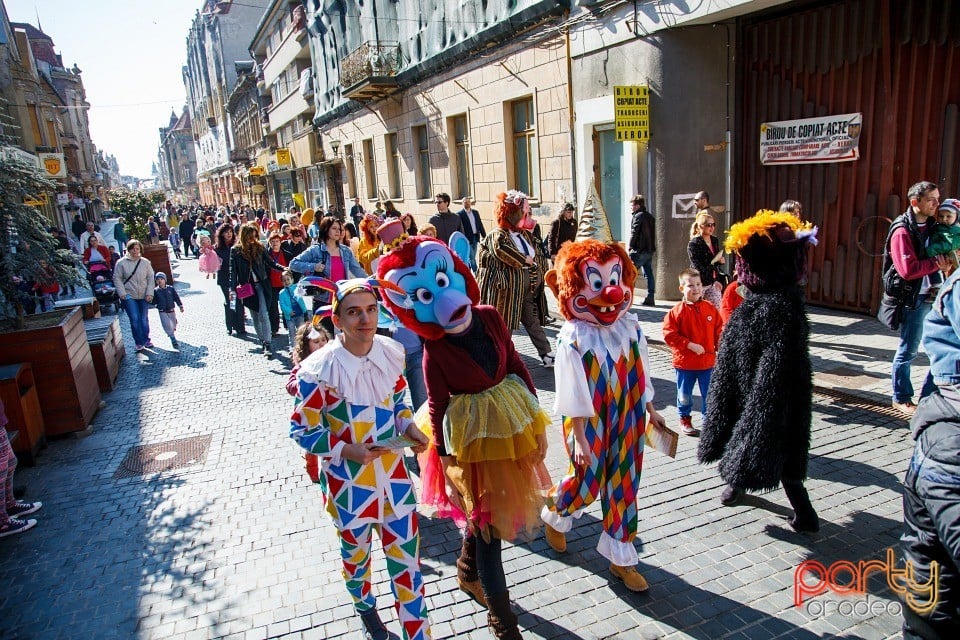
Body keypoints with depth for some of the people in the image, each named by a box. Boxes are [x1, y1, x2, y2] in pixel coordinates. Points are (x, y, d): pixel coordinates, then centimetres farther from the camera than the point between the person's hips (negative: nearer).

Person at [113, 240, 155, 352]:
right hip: (129, 296, -2)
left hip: (143, 296, 2)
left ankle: (146, 340, 25)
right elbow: (117, 278, -1)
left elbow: (150, 278, 3)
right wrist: (122, 293, -10)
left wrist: (149, 293, -5)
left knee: (144, 318, 10)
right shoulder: (121, 262, -4)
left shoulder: (145, 262, 2)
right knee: (135, 319, -8)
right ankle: (139, 342, 2)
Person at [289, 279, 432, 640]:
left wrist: (409, 427, -10)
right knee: (356, 553, 23)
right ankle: (365, 605, 55)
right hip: (348, 481, -2)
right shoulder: (319, 371, -21)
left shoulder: (391, 353, -8)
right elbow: (302, 432, -12)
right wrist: (347, 451, -24)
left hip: (393, 473, 3)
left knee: (406, 555, 10)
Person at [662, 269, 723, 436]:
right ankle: (685, 419, 33)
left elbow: (719, 330, 7)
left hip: (708, 361, 2)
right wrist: (690, 345, -19)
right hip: (685, 362, -2)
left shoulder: (710, 308, 0)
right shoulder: (677, 311, -11)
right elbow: (669, 334, -15)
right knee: (685, 395, 13)